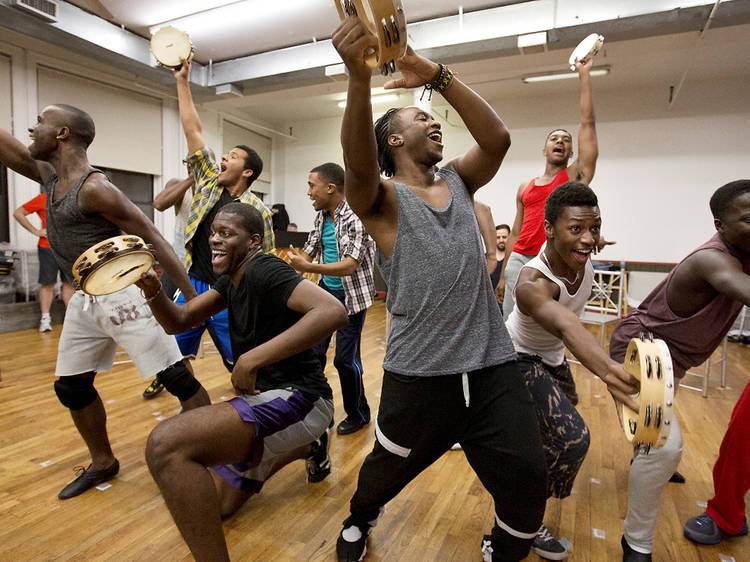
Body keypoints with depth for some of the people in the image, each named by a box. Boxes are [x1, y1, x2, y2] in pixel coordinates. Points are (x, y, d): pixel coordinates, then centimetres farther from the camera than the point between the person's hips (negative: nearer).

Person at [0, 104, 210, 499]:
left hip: (122, 296, -9)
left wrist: (193, 299, -22)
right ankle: (102, 463, 33)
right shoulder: (49, 175, 10)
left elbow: (153, 239, -18)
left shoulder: (95, 189, -16)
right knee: (71, 387, 15)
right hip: (85, 299, 10)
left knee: (176, 378, -7)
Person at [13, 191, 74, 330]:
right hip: (48, 248, -3)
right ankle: (45, 318, 7)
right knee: (47, 283, 0)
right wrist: (35, 231, -5)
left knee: (68, 282, 6)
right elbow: (18, 213, 3)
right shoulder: (43, 198, 0)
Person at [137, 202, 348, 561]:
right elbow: (177, 322, 13)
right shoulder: (232, 279, 12)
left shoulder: (263, 271, -17)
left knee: (166, 443, -30)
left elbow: (333, 311, -33)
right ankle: (309, 446, 38)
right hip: (264, 397, 10)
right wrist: (152, 290, -7)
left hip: (296, 397, -10)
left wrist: (252, 359, -32)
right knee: (219, 505, 28)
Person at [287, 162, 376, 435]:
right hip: (326, 290, 8)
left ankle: (358, 415, 22)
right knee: (312, 350, 13)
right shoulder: (322, 215, 3)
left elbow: (350, 265, -29)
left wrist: (309, 268, -38)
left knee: (345, 359, -2)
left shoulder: (355, 217, -20)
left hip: (351, 295, -7)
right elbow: (308, 251, 13)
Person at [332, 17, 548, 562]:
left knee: (529, 477, 7)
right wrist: (359, 77, -41)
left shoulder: (458, 182, 12)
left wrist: (440, 76, -10)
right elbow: (360, 166, -26)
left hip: (494, 364, 4)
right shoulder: (382, 198, -3)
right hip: (419, 373, -3)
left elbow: (497, 138, -5)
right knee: (387, 469, 17)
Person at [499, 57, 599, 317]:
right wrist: (503, 275, 14)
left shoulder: (577, 176, 10)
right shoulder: (525, 188, 18)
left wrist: (584, 74, 8)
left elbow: (587, 123, 5)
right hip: (519, 259, 3)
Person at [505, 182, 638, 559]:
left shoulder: (583, 259, -21)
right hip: (521, 359, -8)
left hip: (552, 357, 9)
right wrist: (606, 369, -79)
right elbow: (564, 324, -66)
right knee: (572, 437, -23)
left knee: (567, 405, 32)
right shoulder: (532, 283, -44)